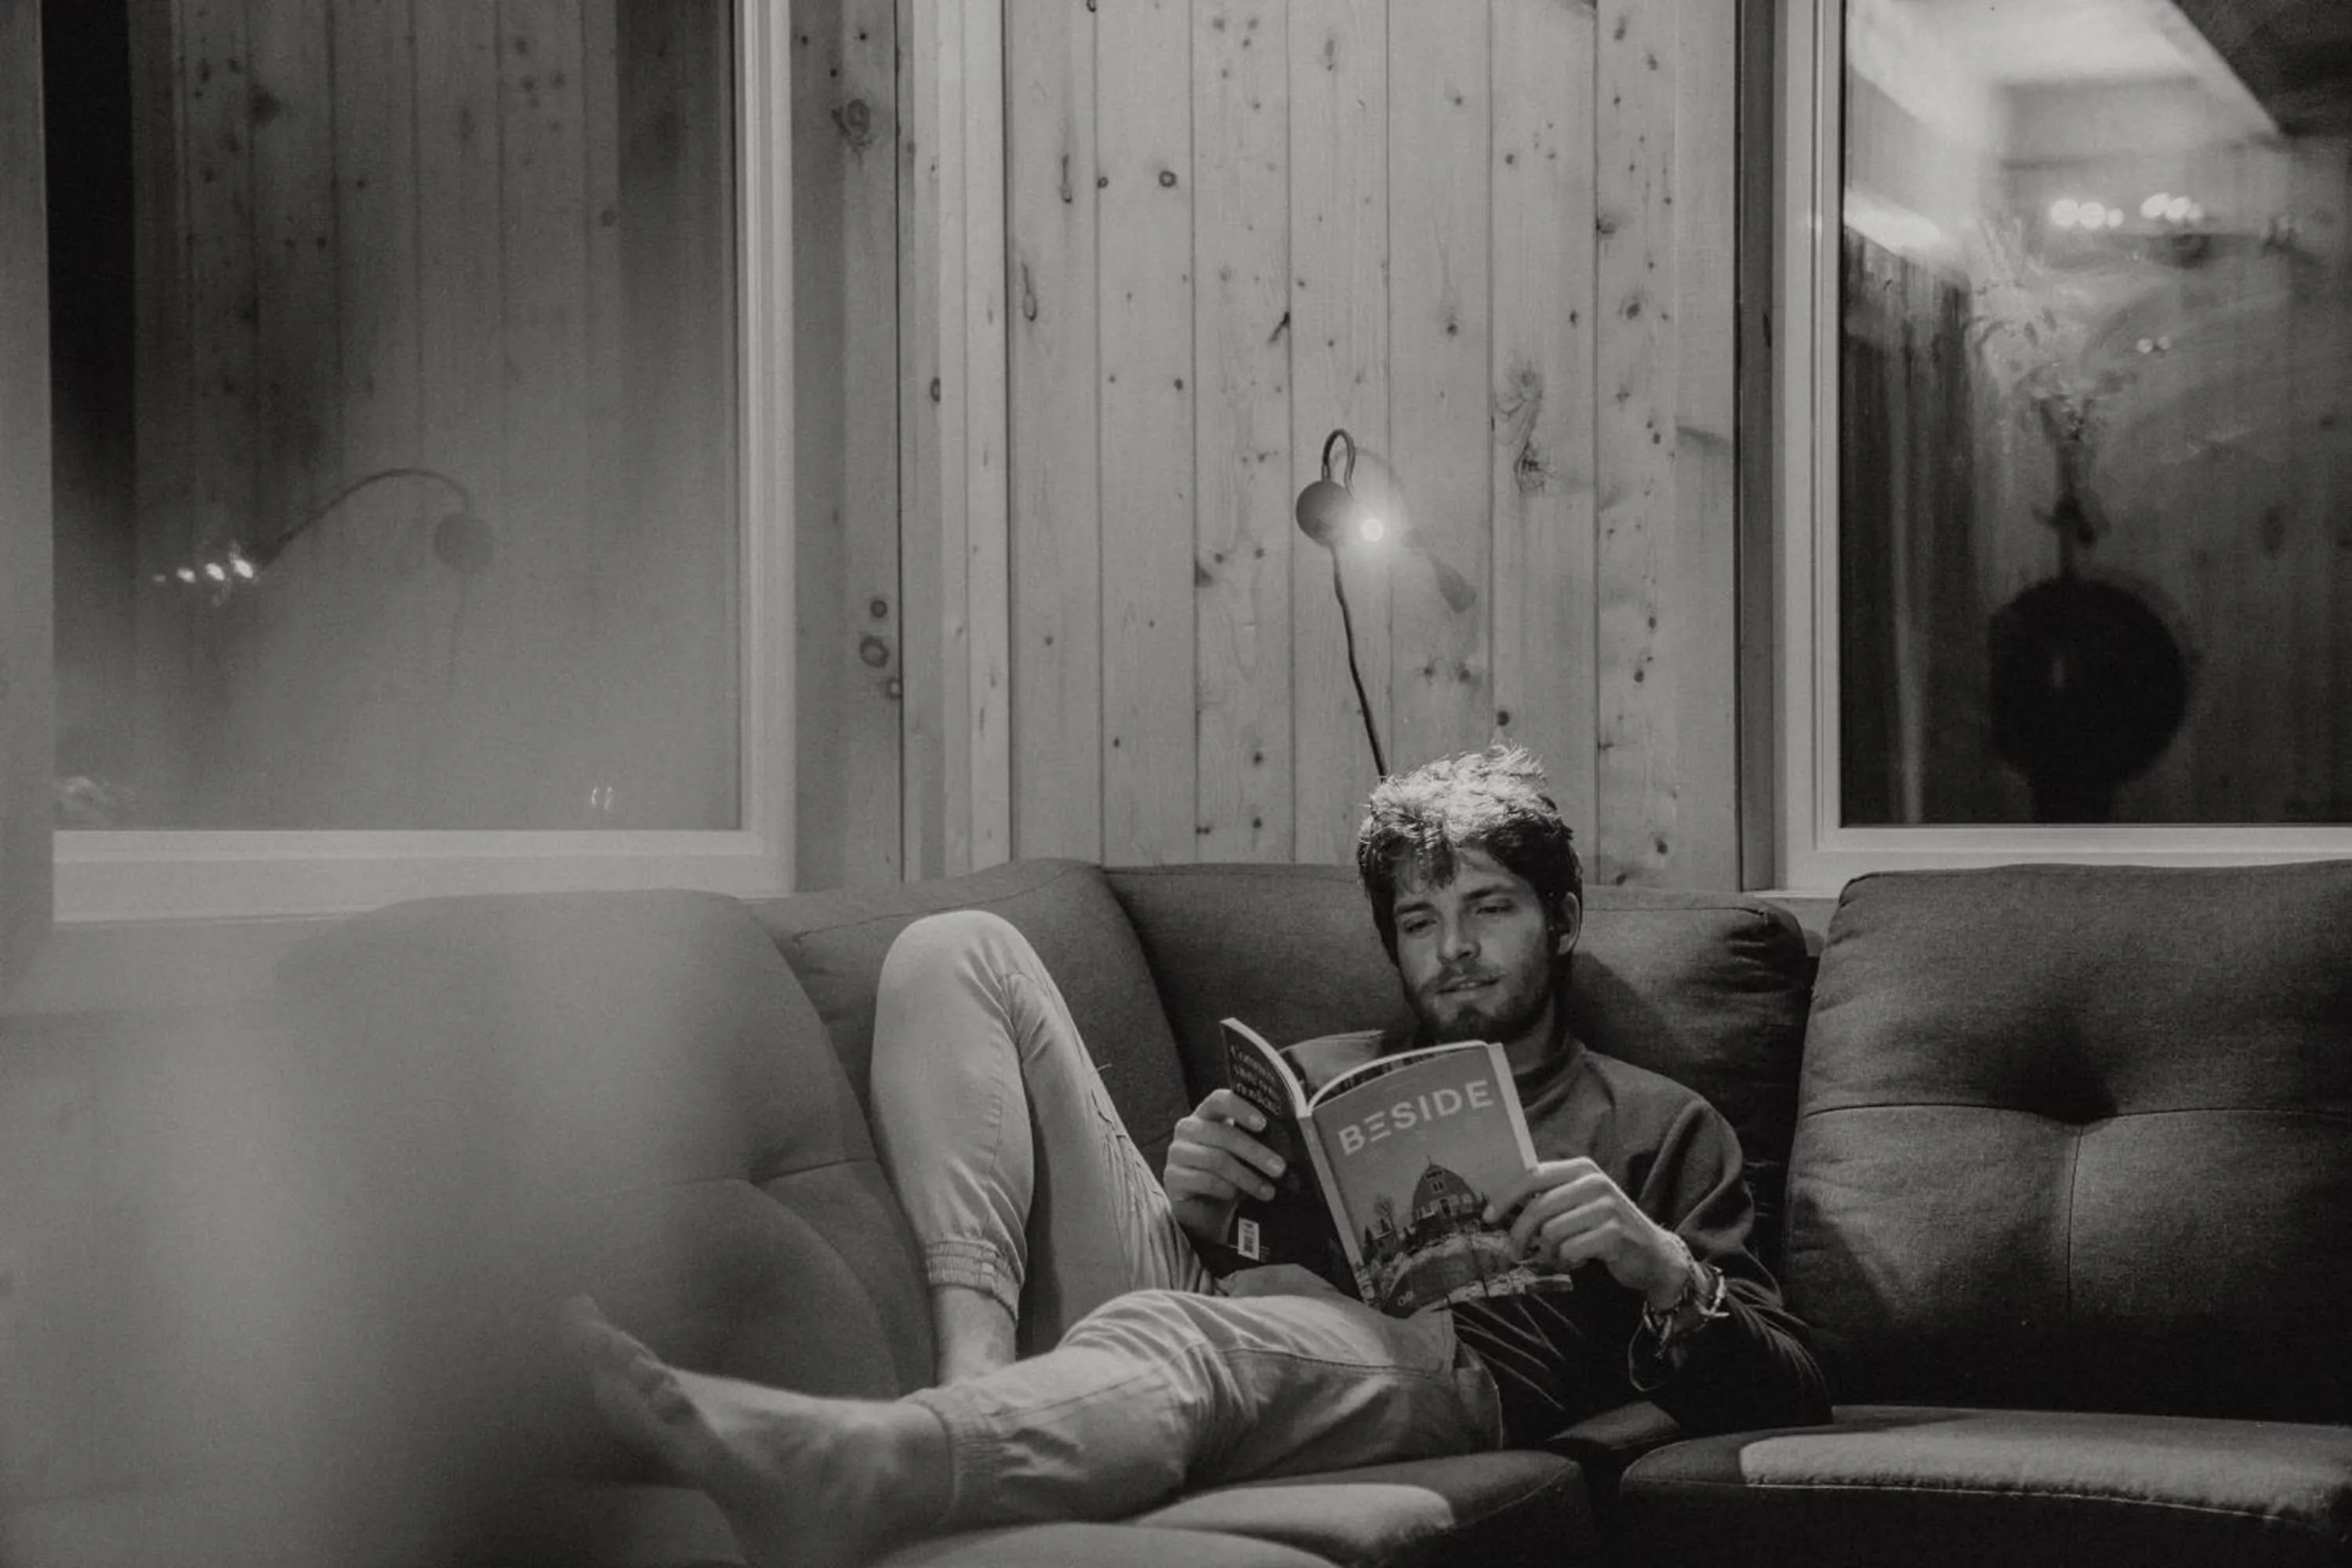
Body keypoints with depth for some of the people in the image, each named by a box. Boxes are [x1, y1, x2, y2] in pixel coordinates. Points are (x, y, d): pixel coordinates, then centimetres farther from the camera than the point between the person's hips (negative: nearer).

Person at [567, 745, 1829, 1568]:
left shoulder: (1656, 1126, 24)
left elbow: (1780, 1395, 10)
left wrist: (1661, 1268, -11)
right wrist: (1190, 1210, 1)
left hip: (1428, 1362, -5)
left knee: (1162, 1335, -42)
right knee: (958, 954, -5)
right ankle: (976, 1377, -26)